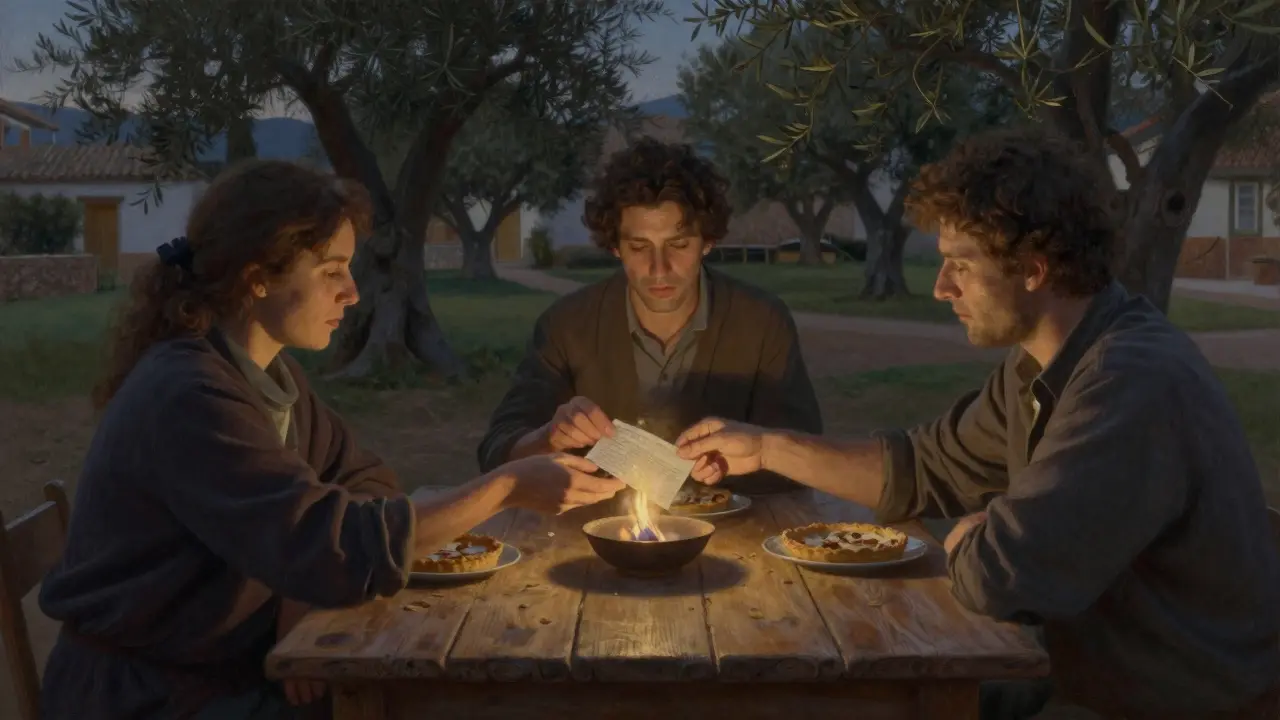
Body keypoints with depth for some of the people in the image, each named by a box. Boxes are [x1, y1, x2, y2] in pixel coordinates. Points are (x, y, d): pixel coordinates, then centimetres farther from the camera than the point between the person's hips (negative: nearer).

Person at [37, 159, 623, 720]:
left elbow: (364, 481, 4)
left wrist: (305, 593, -15)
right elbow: (338, 549, -31)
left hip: (235, 662, 7)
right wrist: (509, 486, -26)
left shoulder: (269, 372, 4)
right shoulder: (189, 398, -26)